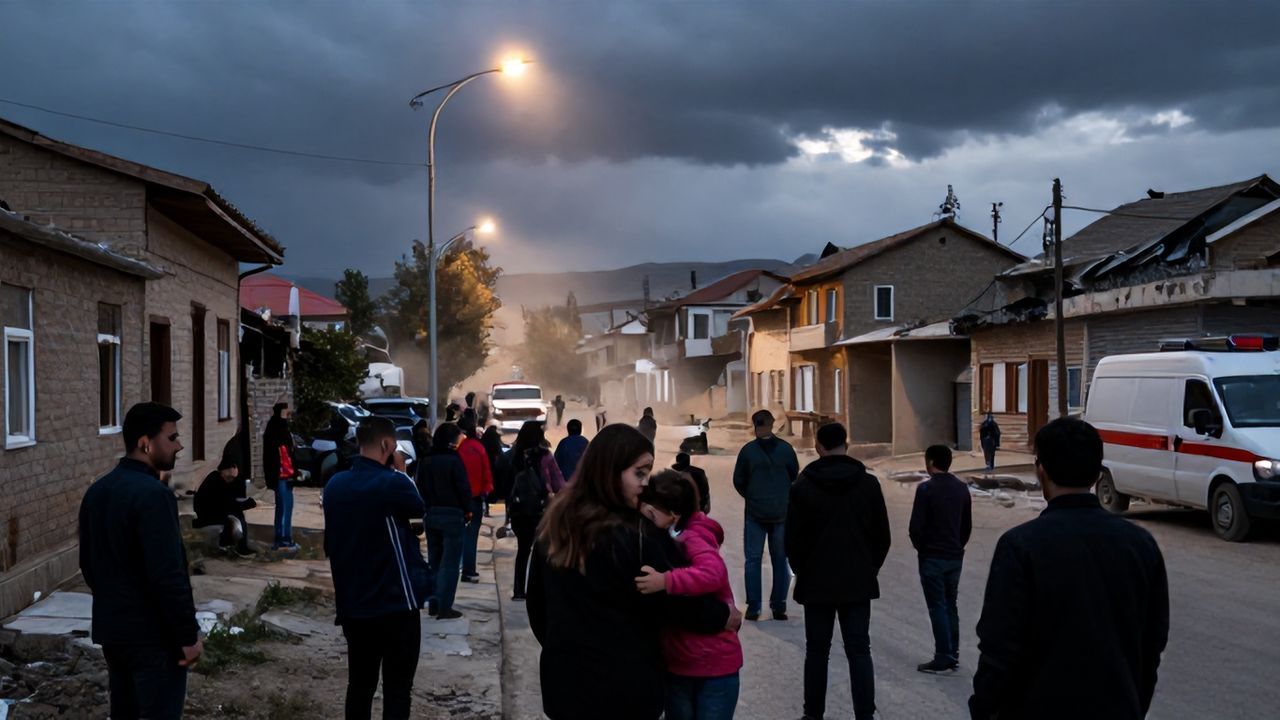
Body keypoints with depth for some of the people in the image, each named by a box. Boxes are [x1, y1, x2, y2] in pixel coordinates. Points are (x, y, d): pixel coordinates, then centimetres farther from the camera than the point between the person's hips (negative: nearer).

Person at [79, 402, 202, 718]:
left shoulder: (96, 491, 7)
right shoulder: (153, 494, -21)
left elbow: (88, 563, 16)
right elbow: (168, 576, -24)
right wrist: (188, 635, -17)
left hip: (111, 628, 9)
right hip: (153, 634, -9)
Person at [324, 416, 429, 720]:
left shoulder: (334, 485, 3)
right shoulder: (393, 483, -18)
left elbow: (330, 544, 12)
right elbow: (419, 510, 2)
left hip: (352, 604, 6)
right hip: (396, 603, -6)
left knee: (360, 684, 15)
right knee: (396, 689, 3)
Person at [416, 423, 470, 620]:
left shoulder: (425, 461, 6)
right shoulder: (454, 461, -15)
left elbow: (421, 488, 9)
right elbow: (463, 488, -14)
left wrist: (427, 509, 14)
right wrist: (467, 510, 0)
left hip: (431, 514, 7)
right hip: (452, 515, -7)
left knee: (434, 561, 15)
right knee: (450, 563, -2)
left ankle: (433, 604, 18)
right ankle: (444, 607, -3)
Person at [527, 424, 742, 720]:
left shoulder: (556, 524, 1)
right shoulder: (634, 537, -20)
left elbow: (537, 598, 10)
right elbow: (672, 598, -11)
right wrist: (722, 615, 6)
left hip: (564, 678, 6)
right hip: (623, 687, -6)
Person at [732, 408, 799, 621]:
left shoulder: (748, 450, -7)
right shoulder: (786, 448, -3)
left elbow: (738, 482, -1)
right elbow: (795, 476, 5)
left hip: (755, 513, -2)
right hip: (782, 513, 2)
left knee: (753, 559, 5)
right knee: (780, 560, 9)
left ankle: (753, 607, 2)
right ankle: (779, 607, 9)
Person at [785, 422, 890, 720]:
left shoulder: (803, 486, -7)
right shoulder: (868, 483, -2)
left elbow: (793, 538, -5)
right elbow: (882, 536, 2)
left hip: (816, 582, -1)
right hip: (858, 582, 1)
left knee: (817, 650, 9)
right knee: (859, 650, 3)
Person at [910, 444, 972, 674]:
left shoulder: (926, 489, -15)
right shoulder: (961, 488, 5)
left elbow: (916, 525, -16)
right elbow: (967, 525, 10)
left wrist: (920, 547, 1)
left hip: (932, 557, -6)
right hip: (955, 557, 6)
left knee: (937, 607, -1)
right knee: (950, 605, 14)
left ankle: (943, 659, 0)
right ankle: (953, 655, 18)